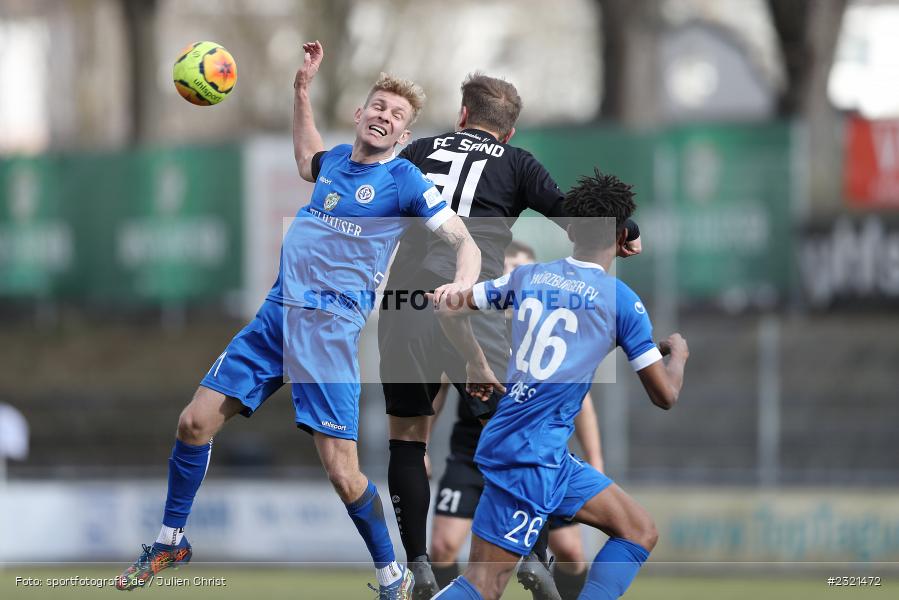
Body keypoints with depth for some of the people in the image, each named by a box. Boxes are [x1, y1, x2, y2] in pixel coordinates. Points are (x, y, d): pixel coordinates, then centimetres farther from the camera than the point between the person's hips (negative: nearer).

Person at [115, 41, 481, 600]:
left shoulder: (405, 180, -5)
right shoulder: (337, 159, 13)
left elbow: (466, 241, -10)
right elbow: (307, 163, 39)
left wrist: (461, 284, -31)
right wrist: (303, 87, 33)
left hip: (331, 329, -6)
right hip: (276, 316, 6)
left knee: (343, 473, -13)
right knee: (195, 422, 4)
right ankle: (171, 540, 23)